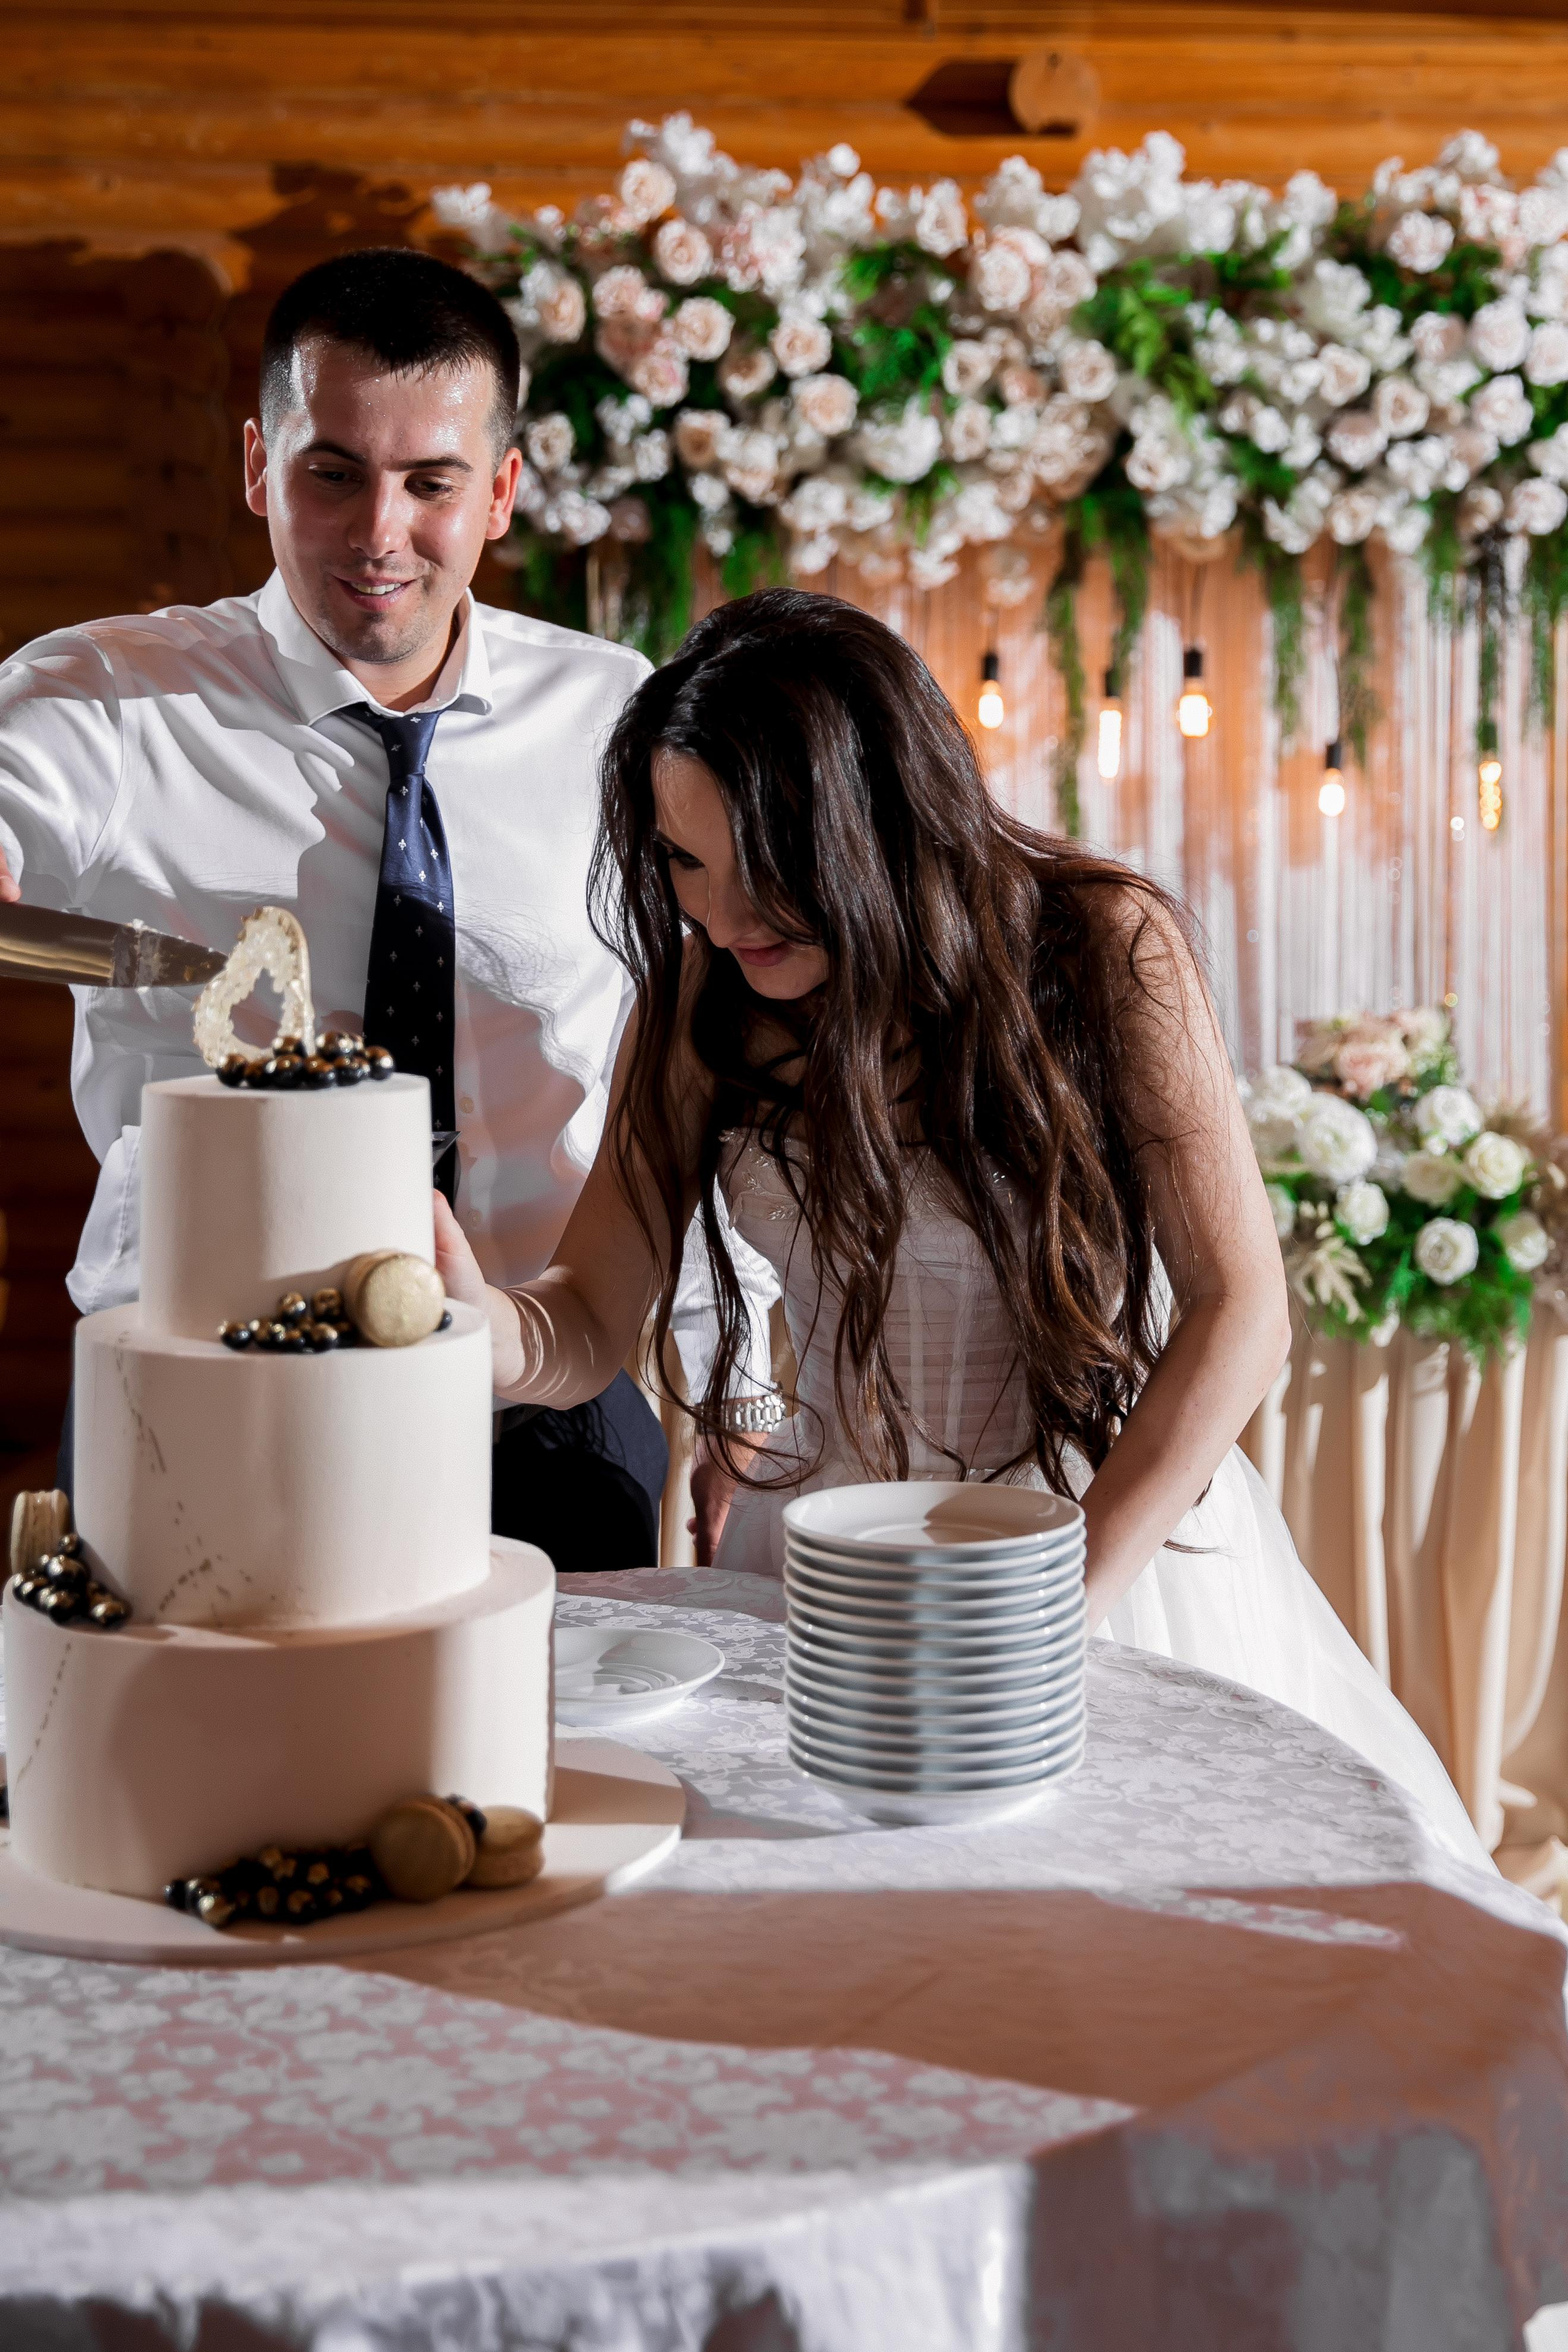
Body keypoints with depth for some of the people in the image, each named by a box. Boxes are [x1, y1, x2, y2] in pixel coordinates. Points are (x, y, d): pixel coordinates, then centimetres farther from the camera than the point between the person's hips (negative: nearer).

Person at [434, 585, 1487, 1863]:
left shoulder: (1104, 945, -16)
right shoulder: (707, 988, -6)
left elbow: (1241, 1313, -15)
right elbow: (588, 1324, -5)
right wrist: (485, 1323, -29)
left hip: (1122, 1525, -2)